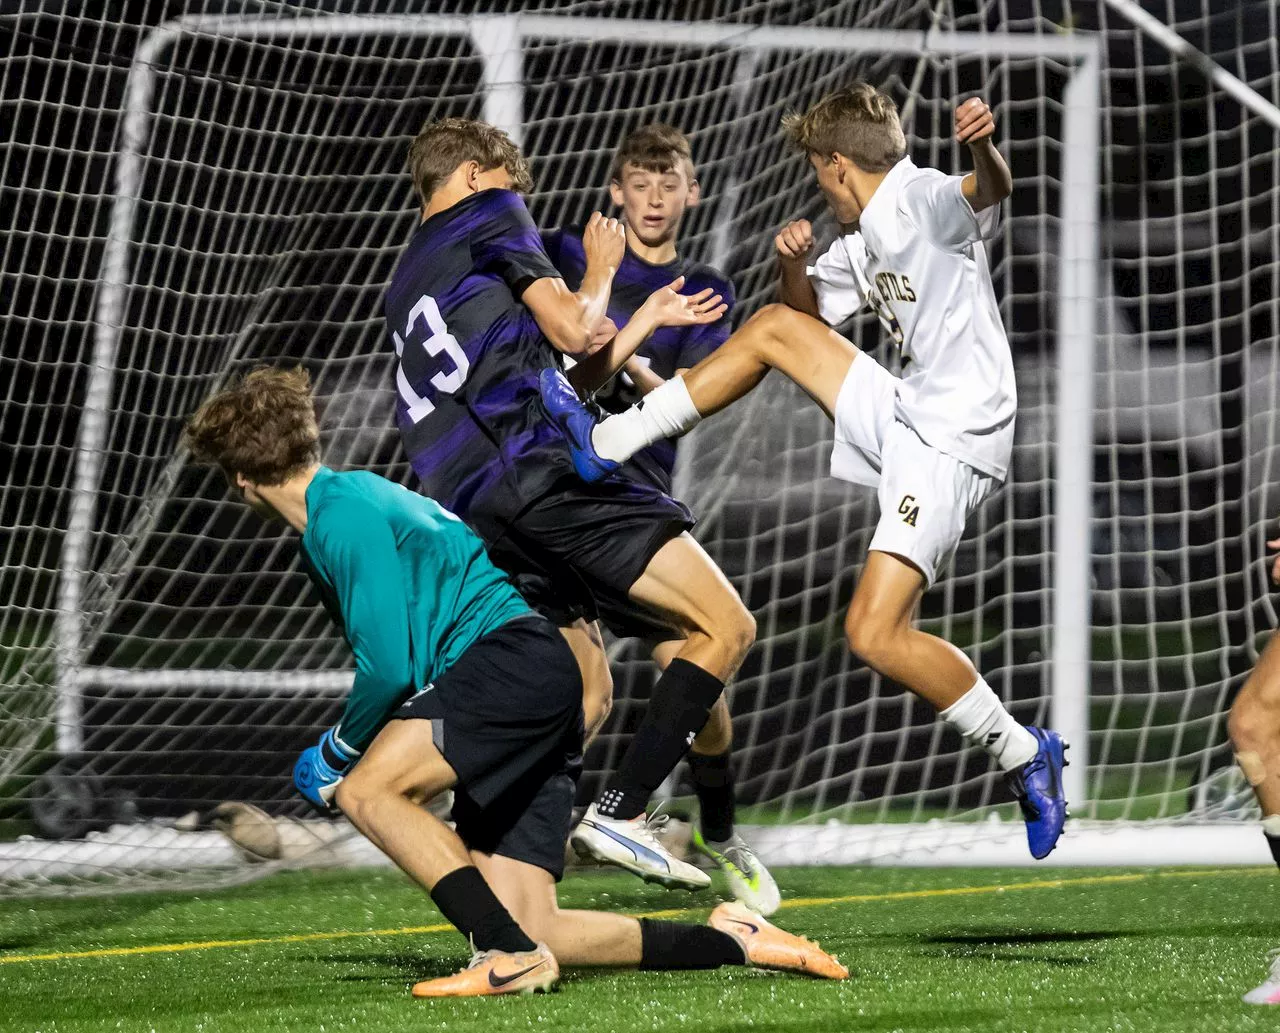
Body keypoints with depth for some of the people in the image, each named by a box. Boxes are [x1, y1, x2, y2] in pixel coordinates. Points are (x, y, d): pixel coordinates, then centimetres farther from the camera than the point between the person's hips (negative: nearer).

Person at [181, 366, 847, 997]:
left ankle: (511, 955, -28)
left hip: (513, 660, -9)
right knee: (534, 935, -1)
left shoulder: (343, 512, -7)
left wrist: (335, 754, 1)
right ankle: (734, 941, 5)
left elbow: (388, 668, -13)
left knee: (365, 790, -23)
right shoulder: (337, 513, 24)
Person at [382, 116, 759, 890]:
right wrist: (602, 269, 17)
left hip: (475, 508, 9)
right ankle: (620, 812, -16)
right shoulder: (490, 214, 8)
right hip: (543, 471, -9)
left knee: (588, 692, 17)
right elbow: (573, 332, -3)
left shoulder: (406, 291, 30)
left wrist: (649, 319, 38)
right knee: (725, 626, -8)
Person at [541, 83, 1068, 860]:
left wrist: (985, 147, -56)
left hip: (951, 445, -9)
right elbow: (807, 308, 31)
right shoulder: (866, 244, 18)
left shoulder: (924, 200, -11)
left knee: (876, 634, -19)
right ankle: (608, 444, 20)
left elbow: (991, 190, -32)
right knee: (777, 329, 15)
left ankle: (1024, 755, -5)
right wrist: (793, 262, 7)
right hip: (908, 417, 9)